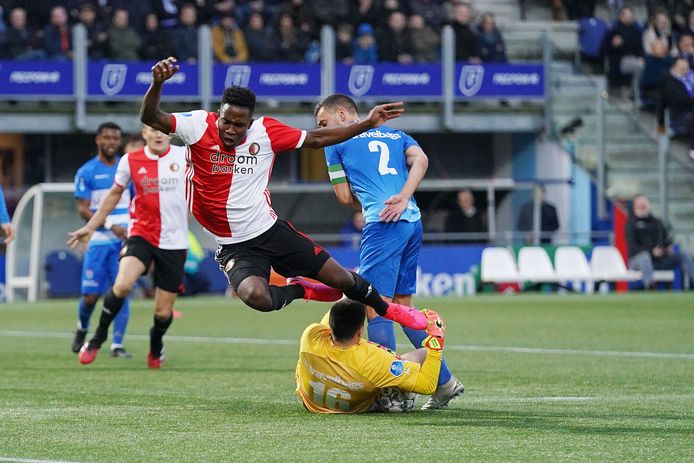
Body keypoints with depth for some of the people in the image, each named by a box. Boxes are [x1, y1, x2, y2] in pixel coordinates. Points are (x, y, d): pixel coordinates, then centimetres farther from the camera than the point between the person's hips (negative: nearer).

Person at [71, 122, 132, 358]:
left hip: (124, 240, 2)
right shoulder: (86, 172, -1)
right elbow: (83, 209, -7)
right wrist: (110, 226, -18)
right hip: (98, 240, -2)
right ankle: (82, 328, 30)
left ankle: (117, 345, -3)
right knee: (91, 295, -1)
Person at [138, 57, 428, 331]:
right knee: (256, 296, -34)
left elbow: (316, 138, 4)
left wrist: (369, 124, 0)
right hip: (235, 248, -3)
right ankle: (300, 290, 3)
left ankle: (386, 309, 41)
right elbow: (151, 119, -24)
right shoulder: (199, 126, -13)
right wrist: (157, 84, -45)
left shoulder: (265, 131, -6)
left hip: (272, 231, 3)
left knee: (341, 279, 7)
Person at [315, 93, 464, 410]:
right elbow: (420, 159, 5)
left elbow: (345, 197, 9)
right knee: (402, 305, 14)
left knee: (374, 305, -7)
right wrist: (403, 198, -6)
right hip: (413, 221, 7)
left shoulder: (336, 143, 10)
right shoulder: (396, 135, 25)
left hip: (383, 225, -7)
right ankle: (445, 381, 12)